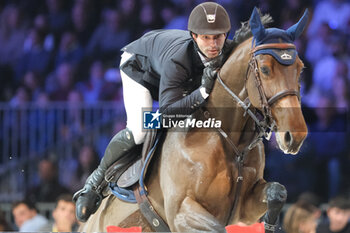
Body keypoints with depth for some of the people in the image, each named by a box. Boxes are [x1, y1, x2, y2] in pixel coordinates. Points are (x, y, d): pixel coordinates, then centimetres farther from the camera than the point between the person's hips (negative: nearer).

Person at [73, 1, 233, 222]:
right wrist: (203, 92, -63)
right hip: (140, 66, -7)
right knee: (139, 131, -24)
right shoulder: (177, 60, -47)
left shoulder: (230, 52, -31)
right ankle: (95, 183, -7)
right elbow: (168, 109, -52)